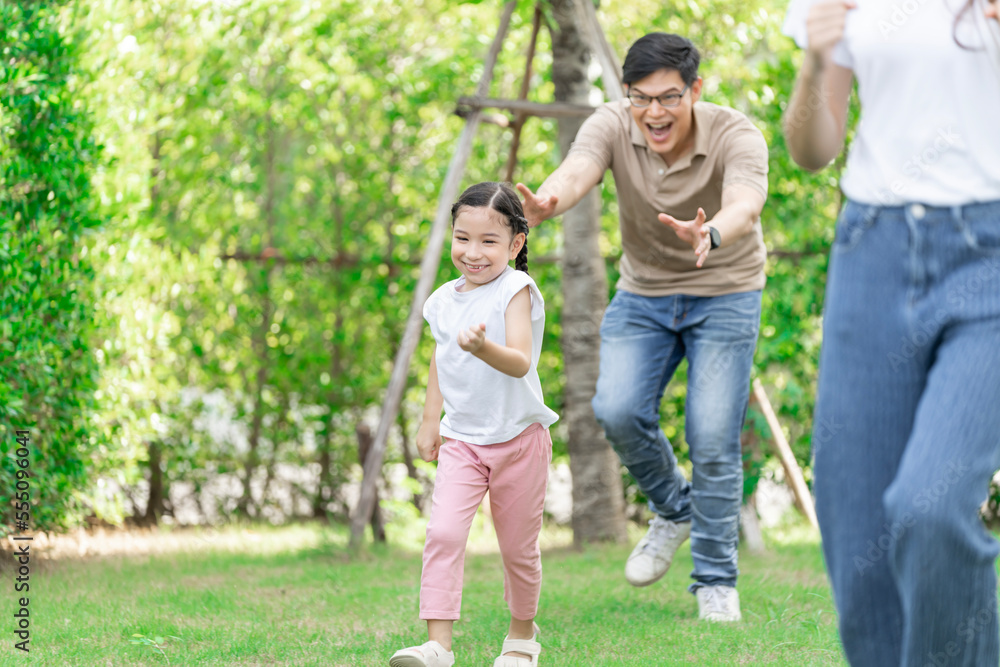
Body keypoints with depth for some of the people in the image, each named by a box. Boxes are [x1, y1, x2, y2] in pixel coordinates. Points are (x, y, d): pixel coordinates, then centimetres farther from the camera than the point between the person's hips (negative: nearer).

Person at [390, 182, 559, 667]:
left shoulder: (516, 290, -14)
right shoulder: (445, 300, 3)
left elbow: (520, 363, -27)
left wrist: (485, 348, -46)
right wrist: (430, 420, 16)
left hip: (519, 439, -4)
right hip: (461, 440, 4)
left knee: (518, 547, 9)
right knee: (443, 533, -16)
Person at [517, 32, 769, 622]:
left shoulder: (736, 136, -25)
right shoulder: (613, 126, -17)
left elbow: (745, 205, -44)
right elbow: (574, 175, -36)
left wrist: (711, 235, -68)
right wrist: (544, 206, -61)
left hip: (724, 293, -3)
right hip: (643, 292, 3)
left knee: (713, 438, -11)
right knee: (618, 409, -17)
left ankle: (717, 583, 6)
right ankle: (673, 509, 13)